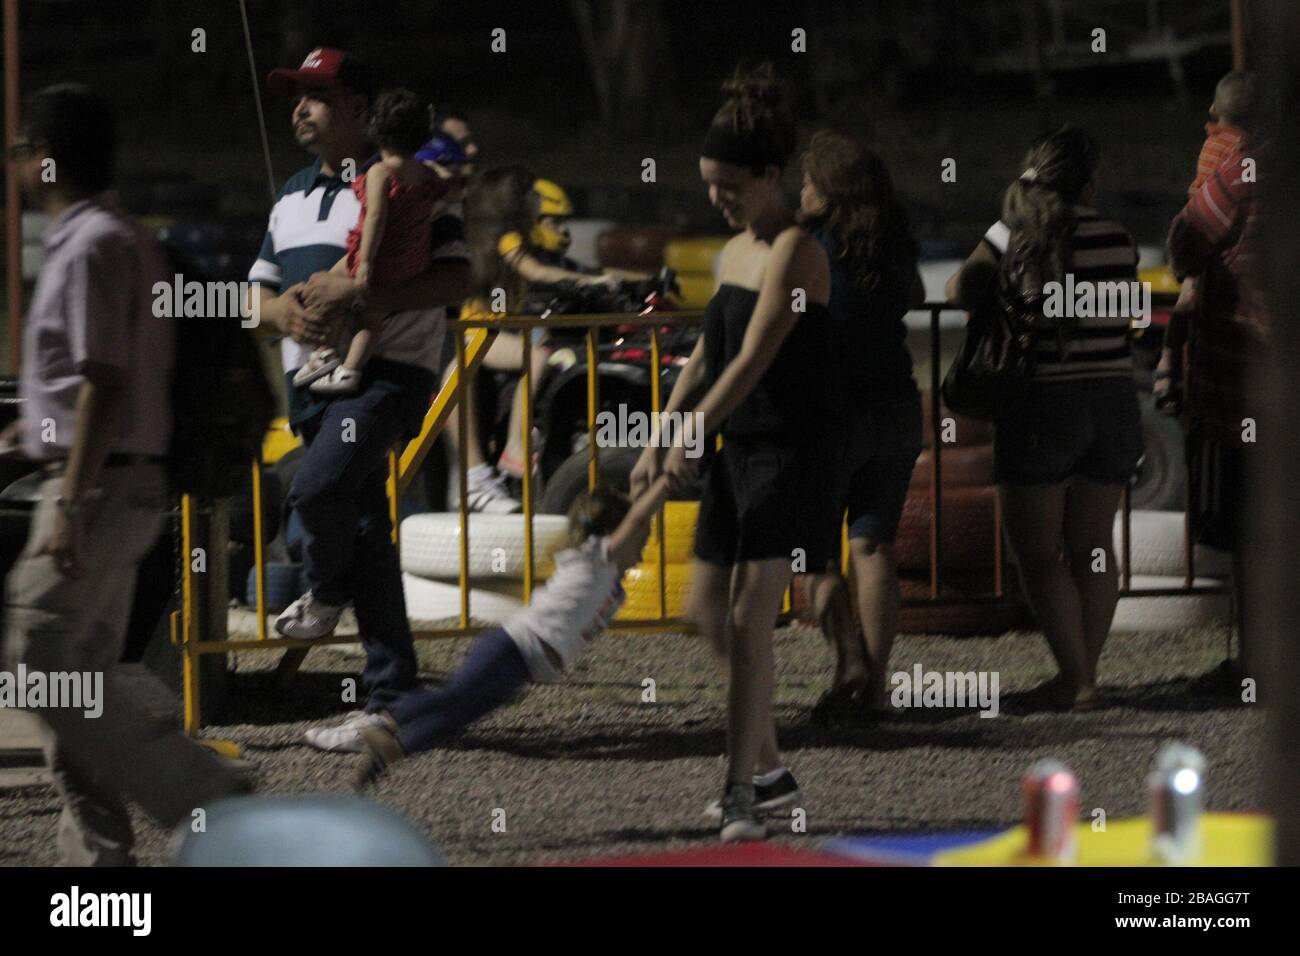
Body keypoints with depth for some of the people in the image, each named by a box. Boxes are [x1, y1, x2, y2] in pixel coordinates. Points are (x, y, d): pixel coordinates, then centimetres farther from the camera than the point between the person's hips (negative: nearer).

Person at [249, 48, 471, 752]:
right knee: (365, 535, 7)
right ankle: (389, 701, 9)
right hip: (313, 378, 8)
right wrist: (284, 310, -2)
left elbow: (455, 278, -14)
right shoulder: (292, 197, 19)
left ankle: (328, 590, 4)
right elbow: (258, 291, 23)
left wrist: (358, 298, -22)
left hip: (387, 371, -8)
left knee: (318, 489, -29)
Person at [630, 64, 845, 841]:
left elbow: (754, 360, -20)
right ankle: (770, 772, 20)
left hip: (794, 451, -9)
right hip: (739, 452, 9)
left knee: (750, 620, -13)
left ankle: (742, 795, -12)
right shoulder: (734, 252, 13)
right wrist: (660, 441, 9)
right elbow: (708, 358, 17)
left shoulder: (795, 251, -14)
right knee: (707, 613, 10)